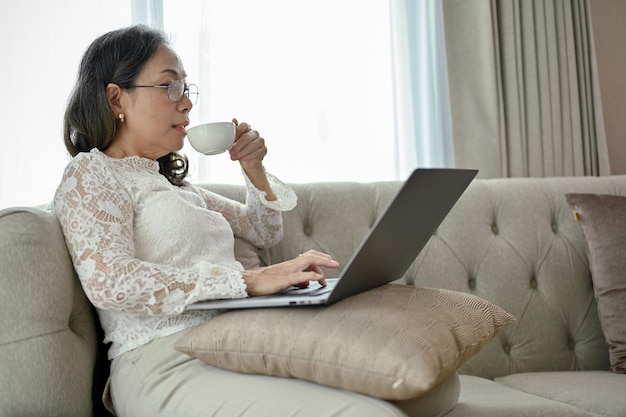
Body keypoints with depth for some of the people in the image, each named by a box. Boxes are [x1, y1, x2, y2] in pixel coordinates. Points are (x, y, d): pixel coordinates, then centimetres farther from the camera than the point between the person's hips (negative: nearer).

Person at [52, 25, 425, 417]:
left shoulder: (165, 179, 26)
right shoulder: (90, 173, 2)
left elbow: (264, 232, 36)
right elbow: (109, 280, -18)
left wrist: (254, 168, 16)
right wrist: (248, 280, -23)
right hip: (167, 365, -8)